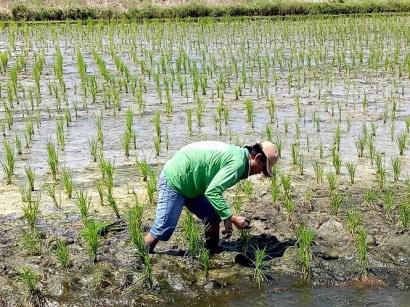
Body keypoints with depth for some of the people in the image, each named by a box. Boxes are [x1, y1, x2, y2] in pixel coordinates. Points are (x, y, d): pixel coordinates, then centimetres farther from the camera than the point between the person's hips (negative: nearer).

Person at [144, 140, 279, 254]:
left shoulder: (236, 154, 9)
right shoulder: (238, 162, -22)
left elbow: (214, 188, 13)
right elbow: (212, 192, -29)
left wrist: (227, 219, 8)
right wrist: (232, 218, -26)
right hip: (174, 181, -10)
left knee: (213, 217, 6)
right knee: (164, 229, -7)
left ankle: (213, 253, 18)